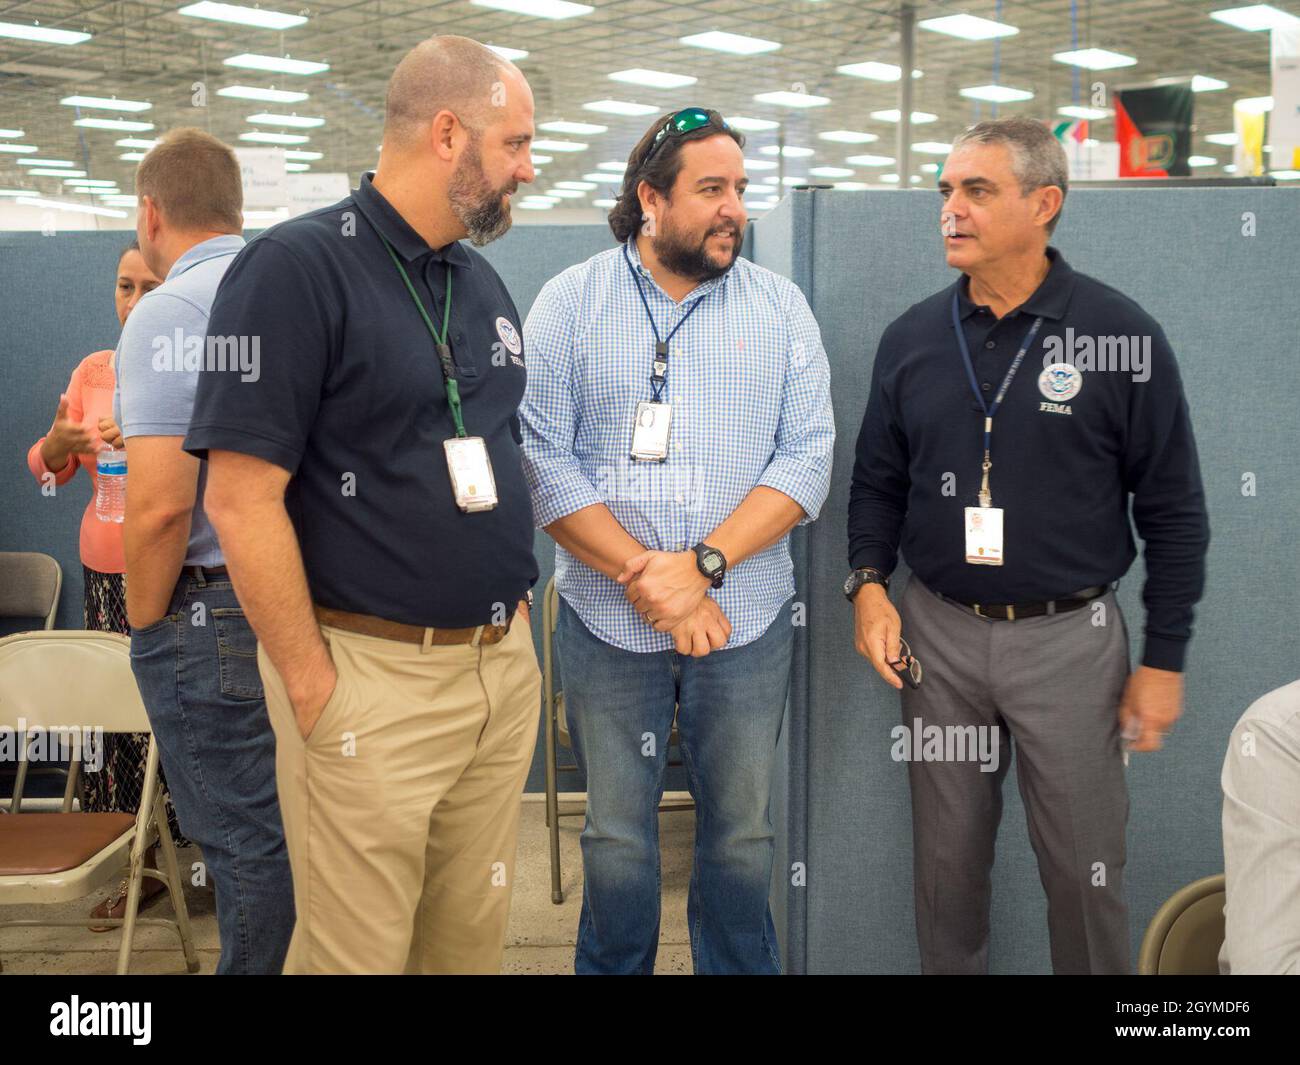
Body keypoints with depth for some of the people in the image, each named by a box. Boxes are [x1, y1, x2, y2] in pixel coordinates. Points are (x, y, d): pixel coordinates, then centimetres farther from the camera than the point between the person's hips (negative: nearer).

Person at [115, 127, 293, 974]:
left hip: (214, 616, -7)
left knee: (247, 844, 2)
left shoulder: (170, 313, -13)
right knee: (295, 829, 17)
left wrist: (145, 623, -7)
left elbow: (161, 503, -21)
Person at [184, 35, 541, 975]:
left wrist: (517, 623, 13)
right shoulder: (297, 267, -12)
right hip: (372, 679, -7)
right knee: (357, 951, 4)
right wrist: (316, 690, -16)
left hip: (505, 667, 7)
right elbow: (242, 499, -17)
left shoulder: (483, 282, 11)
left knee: (473, 939, 16)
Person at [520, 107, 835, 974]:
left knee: (742, 831, 11)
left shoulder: (781, 308, 4)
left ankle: (740, 969, 29)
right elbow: (546, 462, -7)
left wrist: (703, 564, -15)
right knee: (617, 836, 10)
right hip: (608, 620, -1)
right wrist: (645, 577, -16)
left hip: (746, 619, 1)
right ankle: (611, 969, 29)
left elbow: (808, 458, -2)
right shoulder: (570, 303, 0)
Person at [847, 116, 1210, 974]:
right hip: (938, 634, 3)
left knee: (1085, 869, 7)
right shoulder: (912, 339, 3)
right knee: (947, 861, 14)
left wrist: (1164, 660, -6)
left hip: (1069, 637, -3)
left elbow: (1175, 510, -5)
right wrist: (868, 581, -5)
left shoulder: (1121, 334, -8)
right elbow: (878, 479, 12)